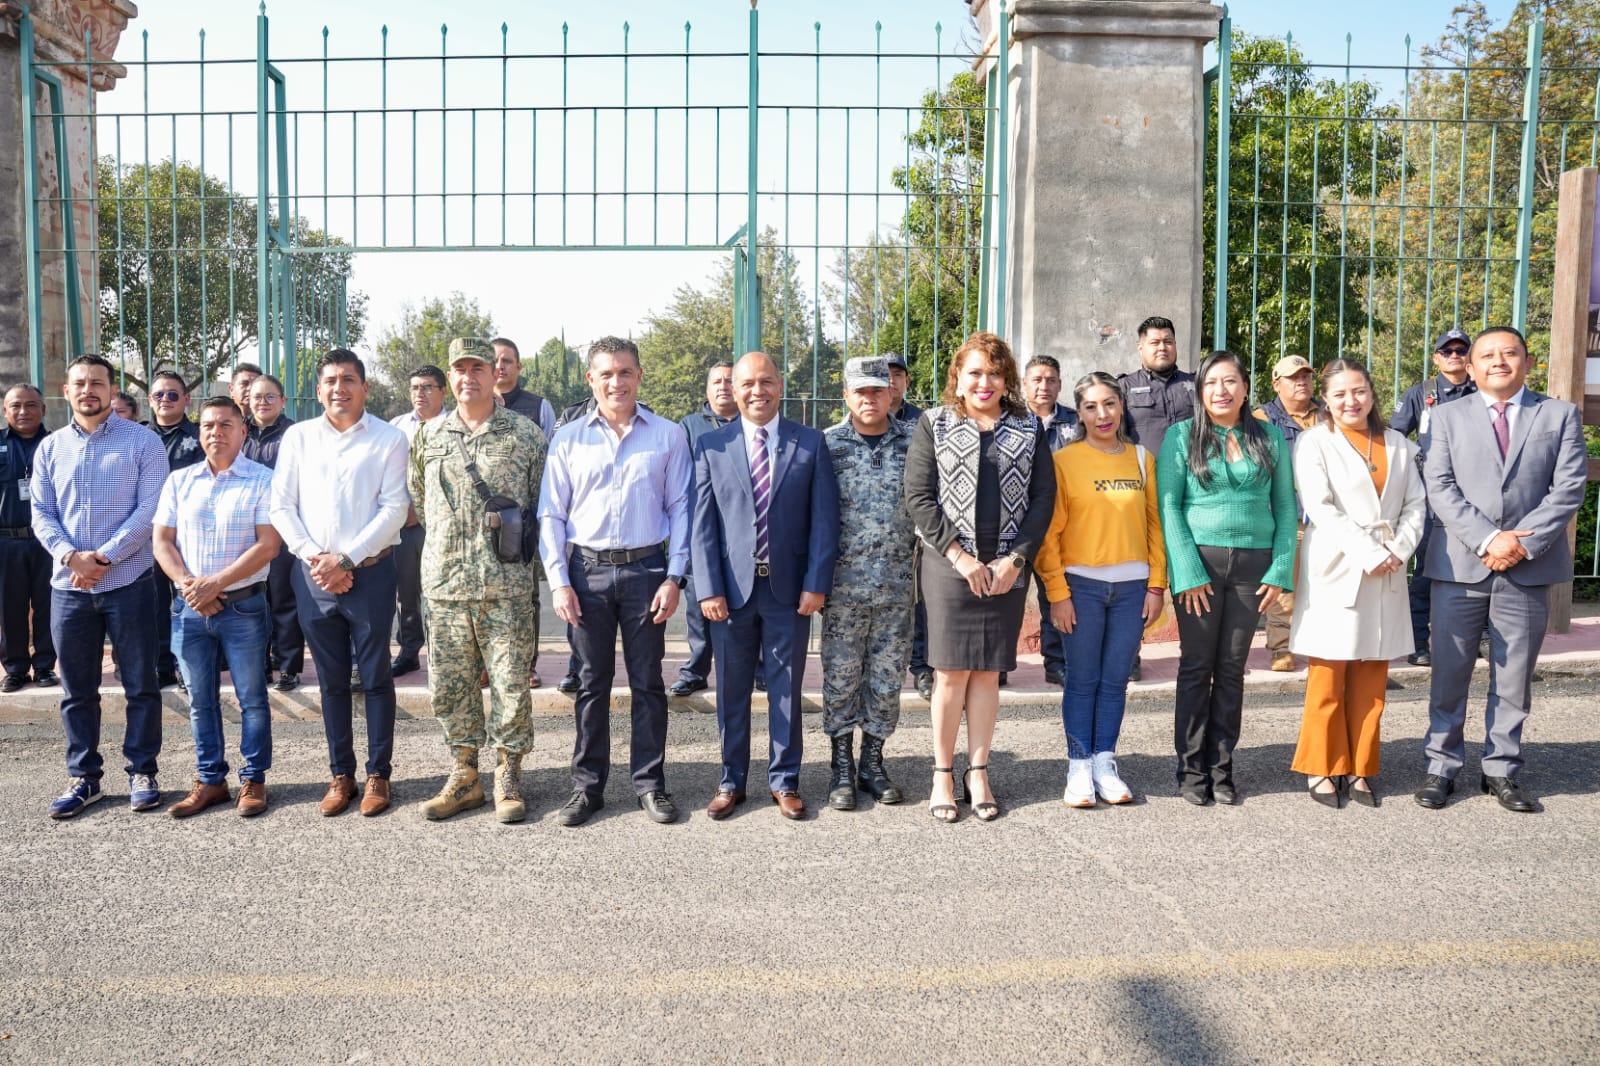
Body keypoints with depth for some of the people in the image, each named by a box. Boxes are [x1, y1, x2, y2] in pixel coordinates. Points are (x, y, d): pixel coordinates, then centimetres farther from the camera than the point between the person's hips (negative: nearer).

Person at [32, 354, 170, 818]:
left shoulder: (142, 441, -1)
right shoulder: (50, 448, 11)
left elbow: (149, 509, -8)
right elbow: (41, 514, 7)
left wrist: (104, 557, -15)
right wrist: (70, 556, -11)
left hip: (128, 582, -3)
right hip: (68, 585, 4)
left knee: (140, 685, 3)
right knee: (77, 690, 10)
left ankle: (141, 772, 14)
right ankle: (83, 776, 21)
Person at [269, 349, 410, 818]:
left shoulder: (389, 438, -1)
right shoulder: (298, 437, 8)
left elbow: (394, 509, -8)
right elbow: (281, 505, 5)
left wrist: (346, 559, -13)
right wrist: (314, 557, -7)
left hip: (370, 572, -3)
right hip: (313, 573, 3)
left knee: (376, 677, 4)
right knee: (331, 679, 11)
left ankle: (378, 774, 15)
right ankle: (341, 774, 21)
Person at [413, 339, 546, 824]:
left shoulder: (526, 434, 2)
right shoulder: (428, 434, 10)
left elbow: (542, 505, 7)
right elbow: (417, 500, 21)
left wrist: (517, 540, 5)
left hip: (505, 583, -3)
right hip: (444, 580, 3)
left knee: (510, 681, 0)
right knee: (450, 683, 8)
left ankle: (508, 778, 14)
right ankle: (464, 775, 22)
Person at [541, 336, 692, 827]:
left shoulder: (668, 436, 3)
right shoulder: (569, 439, 5)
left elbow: (680, 509, 2)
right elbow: (551, 515, 5)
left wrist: (674, 577, -5)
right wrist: (558, 581, -4)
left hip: (645, 569, -1)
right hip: (586, 571, 1)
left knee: (647, 682, 7)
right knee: (592, 683, 8)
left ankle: (650, 783, 18)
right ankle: (587, 786, 18)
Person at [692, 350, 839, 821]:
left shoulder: (810, 443, 1)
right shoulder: (712, 446, 2)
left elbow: (823, 518, -1)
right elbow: (703, 523, 0)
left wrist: (816, 584, -8)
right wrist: (708, 588, -7)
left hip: (789, 586, 0)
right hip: (731, 587, 1)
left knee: (786, 688, 9)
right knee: (731, 689, 10)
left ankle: (784, 781, 23)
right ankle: (731, 781, 24)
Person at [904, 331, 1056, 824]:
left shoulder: (1028, 429, 9)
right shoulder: (934, 425, 3)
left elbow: (1043, 498, 4)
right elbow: (918, 496, -4)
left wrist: (1016, 559, -7)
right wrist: (959, 555, -12)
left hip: (1006, 567, 2)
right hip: (949, 564, -2)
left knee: (988, 672, 7)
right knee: (951, 671, 0)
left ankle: (978, 772, 18)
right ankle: (942, 774, 12)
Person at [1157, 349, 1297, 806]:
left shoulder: (1269, 437, 7)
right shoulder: (1181, 436, 1)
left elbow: (1285, 506, 7)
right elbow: (1169, 505, -5)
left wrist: (1281, 568, -2)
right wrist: (1187, 572, -12)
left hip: (1253, 563, 2)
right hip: (1199, 562, -2)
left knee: (1232, 668, 8)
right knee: (1196, 666, 3)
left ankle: (1221, 768, 17)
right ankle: (1191, 770, 12)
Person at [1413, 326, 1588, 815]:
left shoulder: (1561, 415, 9)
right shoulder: (1448, 416, 7)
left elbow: (1569, 486, -1)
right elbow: (1439, 486, -3)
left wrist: (1523, 542, -12)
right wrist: (1487, 539, -15)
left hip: (1529, 569, 1)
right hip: (1459, 567, 0)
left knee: (1513, 678, 8)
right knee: (1449, 674, 5)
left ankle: (1502, 770, 20)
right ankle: (1441, 766, 16)